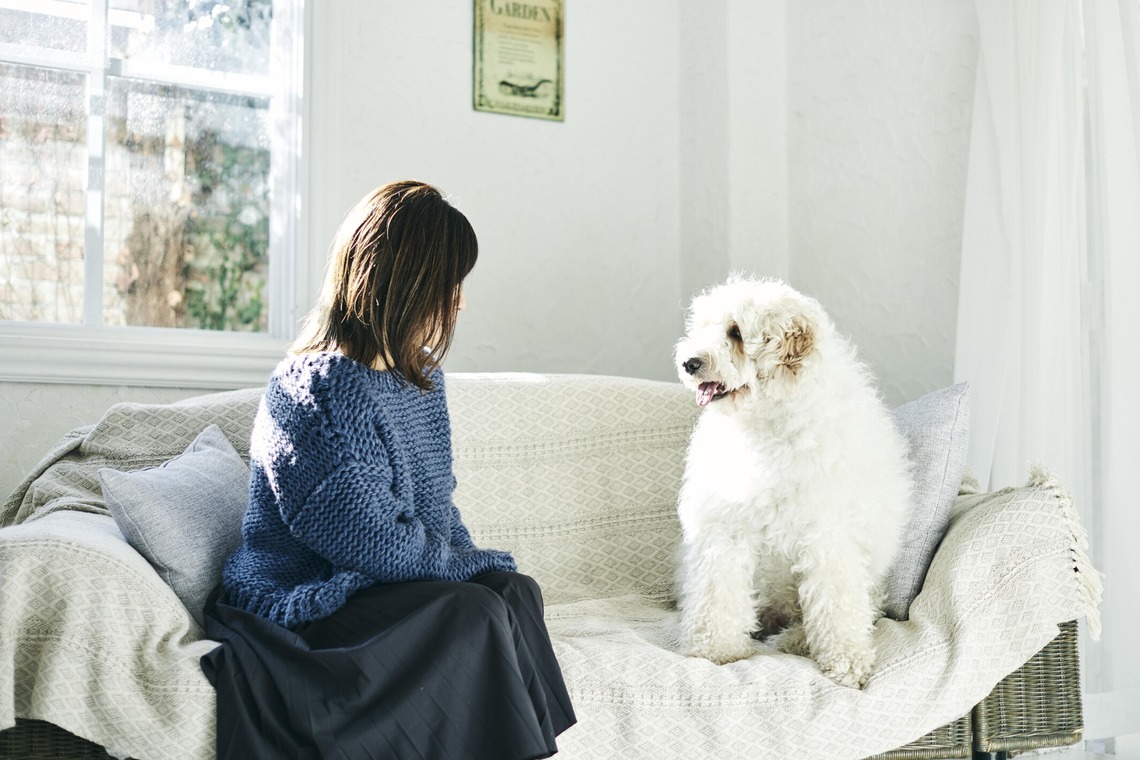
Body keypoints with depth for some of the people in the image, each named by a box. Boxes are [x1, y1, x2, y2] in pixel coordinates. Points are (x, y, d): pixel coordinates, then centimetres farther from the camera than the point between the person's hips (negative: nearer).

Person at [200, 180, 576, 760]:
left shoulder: (419, 374, 11)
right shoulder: (315, 391, -19)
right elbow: (375, 544, -22)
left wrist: (485, 570, 0)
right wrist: (480, 565, -11)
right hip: (300, 608, -8)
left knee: (515, 590, -17)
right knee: (472, 612, -26)